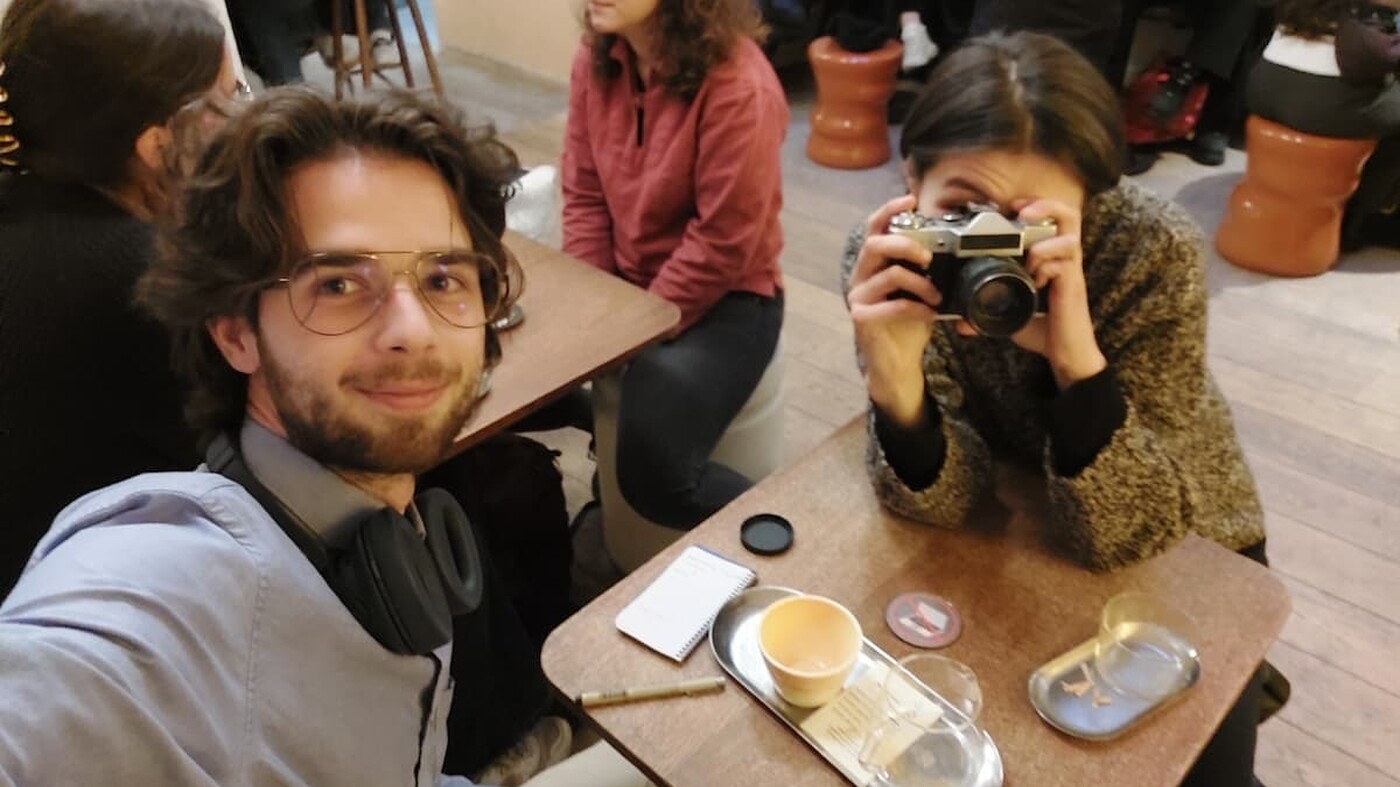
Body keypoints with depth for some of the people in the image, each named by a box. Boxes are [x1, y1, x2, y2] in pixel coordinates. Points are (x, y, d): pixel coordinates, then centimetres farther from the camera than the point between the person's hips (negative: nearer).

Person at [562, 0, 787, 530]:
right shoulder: (596, 60, -2)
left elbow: (723, 245, -21)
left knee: (652, 474, -20)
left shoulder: (740, 88, -23)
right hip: (622, 282, 7)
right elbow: (584, 196, 1)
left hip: (724, 299, -6)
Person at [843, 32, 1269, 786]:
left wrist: (1078, 360, -47)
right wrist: (895, 383, -45)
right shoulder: (882, 262, -26)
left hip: (1179, 551, -1)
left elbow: (1122, 537, -30)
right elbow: (938, 505, -24)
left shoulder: (1154, 252, -31)